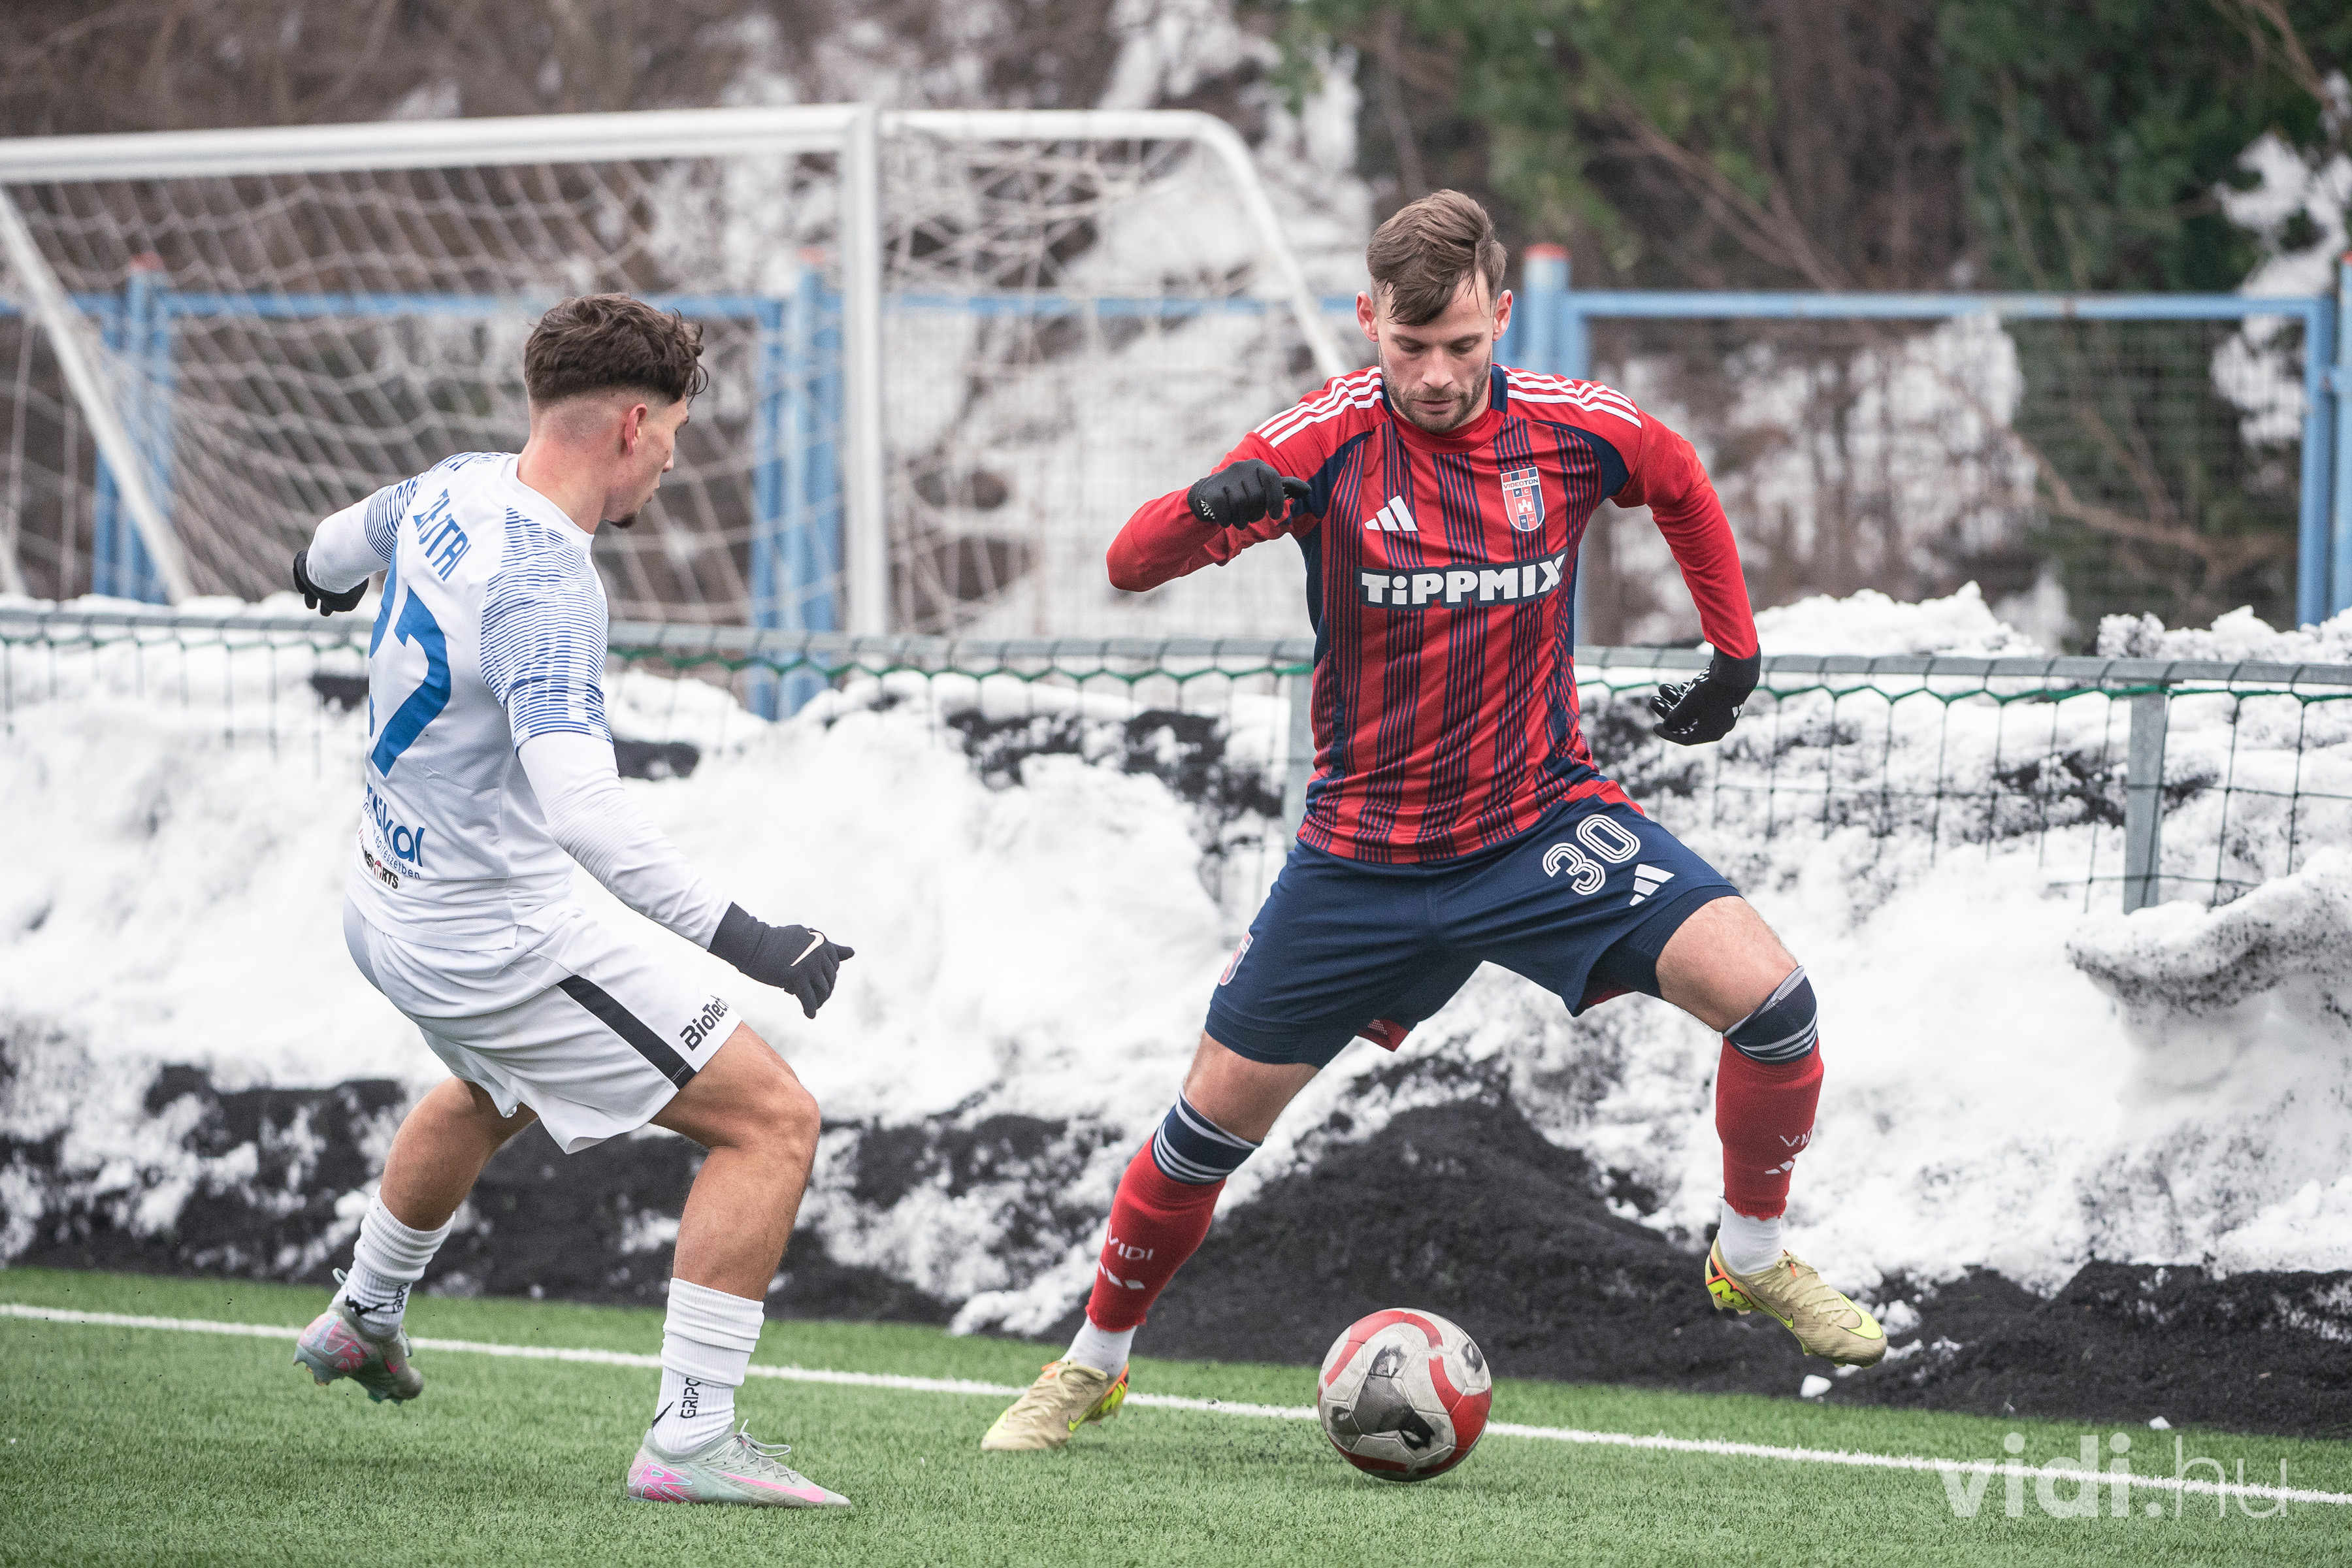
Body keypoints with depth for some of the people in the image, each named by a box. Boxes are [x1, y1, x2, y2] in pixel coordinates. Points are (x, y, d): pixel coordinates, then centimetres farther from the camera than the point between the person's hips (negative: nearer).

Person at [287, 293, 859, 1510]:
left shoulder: (458, 488, -3)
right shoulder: (541, 587, -30)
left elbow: (347, 541, 23)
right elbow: (580, 806, -42)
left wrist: (321, 570, 48)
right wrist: (739, 938, -45)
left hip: (389, 901, 10)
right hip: (497, 940, -10)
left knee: (493, 1093, 40)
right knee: (771, 1119, -9)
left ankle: (362, 1318, 59)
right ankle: (690, 1440, -12)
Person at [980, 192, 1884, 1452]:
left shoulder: (1570, 429, -9)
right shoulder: (1328, 439, -15)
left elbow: (1684, 487, 16)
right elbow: (1130, 567, -21)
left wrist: (1735, 656, 15)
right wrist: (1210, 506, -41)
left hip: (1543, 820, 1)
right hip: (1363, 855, -1)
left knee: (1767, 994, -18)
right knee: (1217, 1115, 3)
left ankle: (1754, 1260, 7)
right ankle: (1090, 1367, 26)